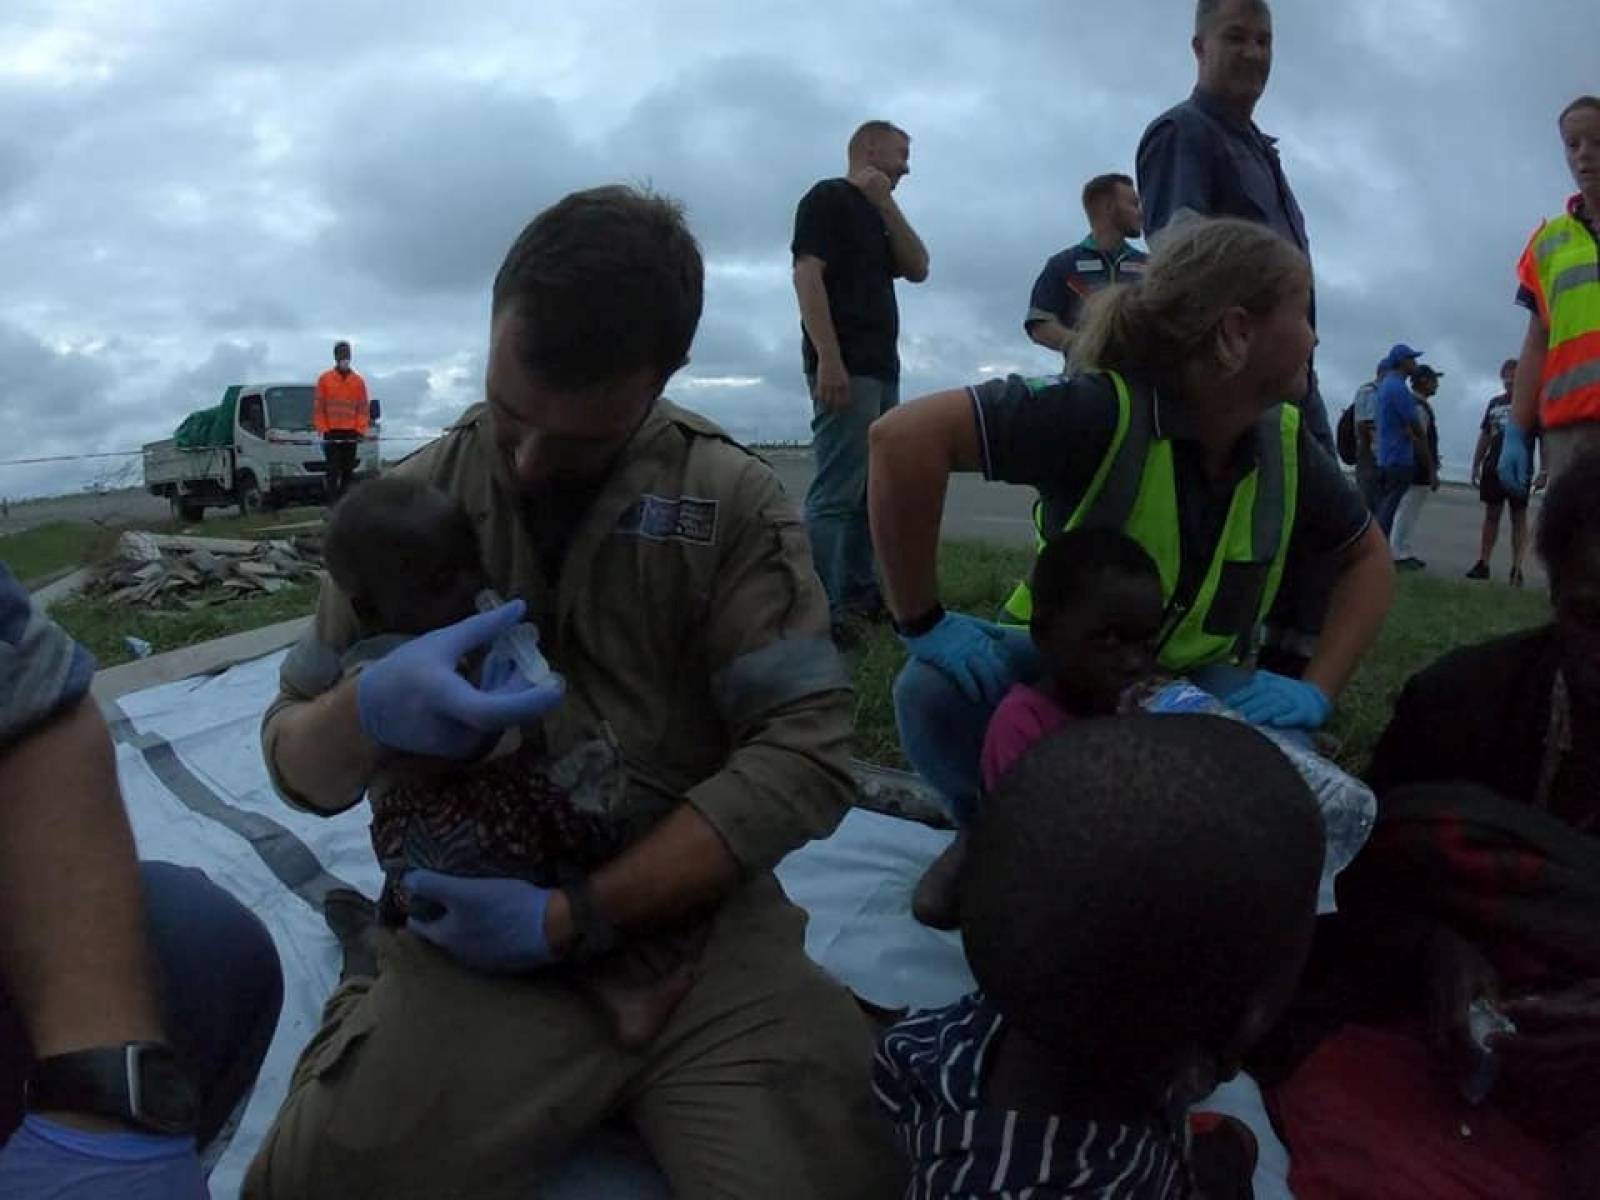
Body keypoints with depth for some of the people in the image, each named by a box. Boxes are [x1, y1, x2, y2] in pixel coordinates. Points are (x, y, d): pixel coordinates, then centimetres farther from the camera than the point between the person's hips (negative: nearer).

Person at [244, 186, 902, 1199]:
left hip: (699, 919, 0)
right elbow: (301, 768, 5)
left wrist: (578, 916, -16)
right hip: (473, 934, 1)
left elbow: (805, 753, -11)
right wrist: (371, 709, -20)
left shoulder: (733, 498, -3)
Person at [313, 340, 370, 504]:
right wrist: (322, 429, -5)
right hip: (331, 433, -2)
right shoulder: (324, 379, 4)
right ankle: (333, 504, -10)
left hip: (351, 433, 2)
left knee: (348, 470, 5)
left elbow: (363, 408, 6)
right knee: (333, 470, -8)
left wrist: (361, 430, -3)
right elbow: (318, 407, 3)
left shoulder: (359, 381, 8)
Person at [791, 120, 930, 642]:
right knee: (836, 493, -14)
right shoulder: (828, 197, -1)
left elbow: (918, 269, 13)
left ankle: (859, 593, 19)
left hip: (882, 369, 10)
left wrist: (887, 206, 4)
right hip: (844, 366, -10)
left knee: (873, 491, 12)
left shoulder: (875, 213, 25)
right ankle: (821, 611, -14)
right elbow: (806, 275, -13)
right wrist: (828, 358, -23)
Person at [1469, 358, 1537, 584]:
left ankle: (1516, 568, 0)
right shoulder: (1494, 403, 12)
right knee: (1491, 515, 6)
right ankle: (1482, 564, 9)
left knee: (1519, 518, -1)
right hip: (1492, 469, 4)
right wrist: (1476, 466, 10)